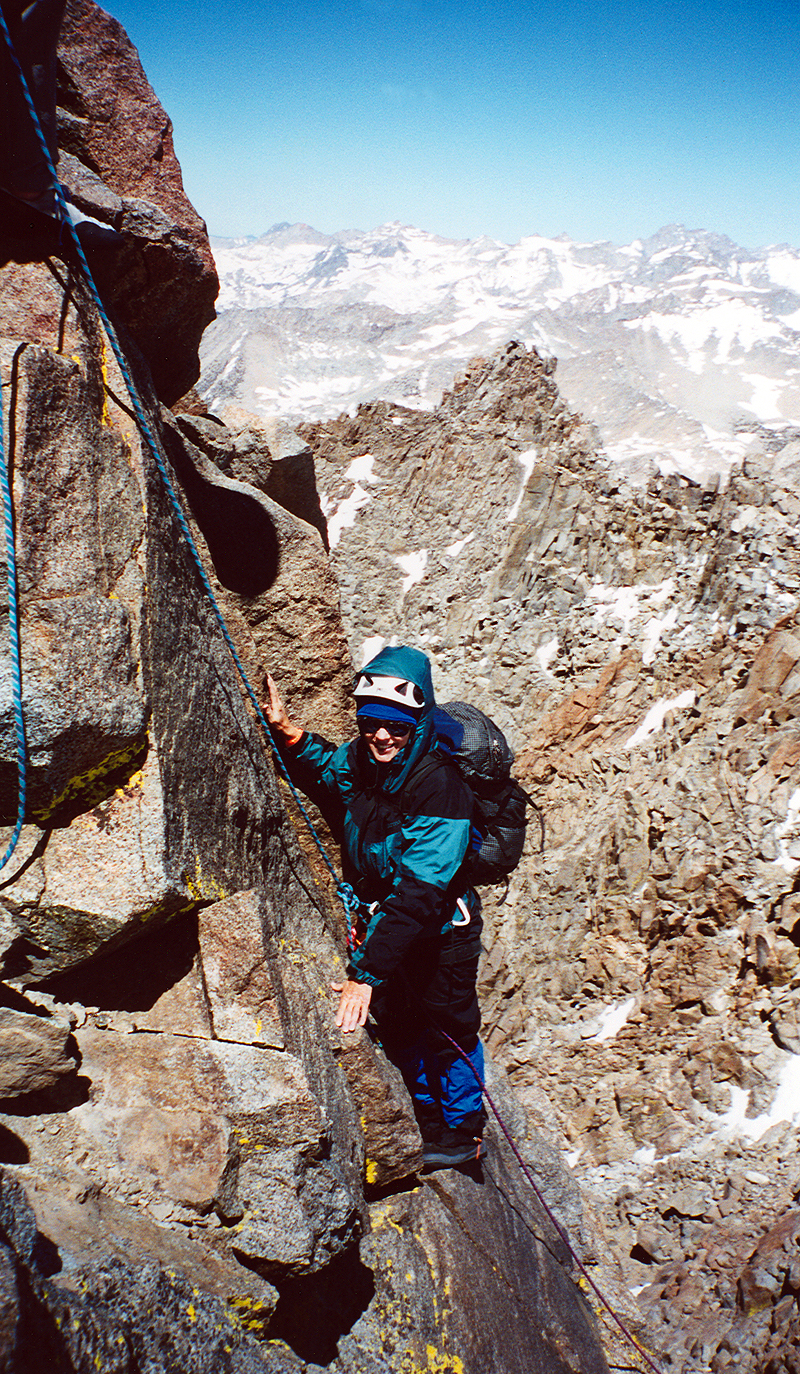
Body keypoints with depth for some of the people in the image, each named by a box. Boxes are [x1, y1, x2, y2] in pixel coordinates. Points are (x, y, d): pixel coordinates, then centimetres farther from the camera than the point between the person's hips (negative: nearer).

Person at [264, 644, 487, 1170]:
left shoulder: (441, 786, -31)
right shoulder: (356, 762, -12)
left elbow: (418, 892, -35)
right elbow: (320, 766, 15)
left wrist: (368, 973, -39)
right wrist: (285, 728, -5)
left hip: (439, 930, -6)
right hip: (379, 923, 6)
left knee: (447, 1029, 10)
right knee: (397, 1027, 20)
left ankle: (465, 1130, 36)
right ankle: (428, 1122, 44)